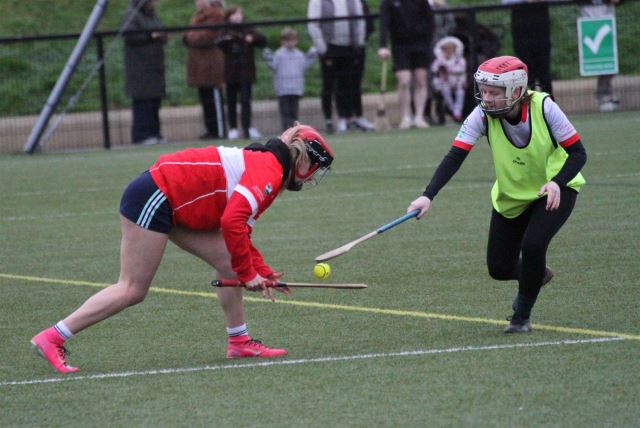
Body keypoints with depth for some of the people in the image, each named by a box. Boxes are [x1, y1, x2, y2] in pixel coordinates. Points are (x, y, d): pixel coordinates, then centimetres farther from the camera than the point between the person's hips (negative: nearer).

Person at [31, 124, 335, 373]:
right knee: (132, 290, -8)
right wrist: (248, 274, -16)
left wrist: (261, 272, 11)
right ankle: (52, 338, -6)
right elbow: (232, 222, -27)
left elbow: (239, 232, 22)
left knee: (229, 263, 6)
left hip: (176, 205, 10)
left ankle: (239, 342, 15)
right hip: (154, 198, -10)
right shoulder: (269, 171, -15)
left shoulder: (261, 165, 16)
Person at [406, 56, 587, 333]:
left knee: (533, 245, -26)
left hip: (554, 191, -3)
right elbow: (454, 158, -27)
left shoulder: (543, 107, -27)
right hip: (511, 196, 3)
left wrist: (557, 182, -38)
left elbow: (577, 153, -20)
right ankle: (535, 276, 38)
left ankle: (522, 316, -1)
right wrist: (428, 196, -40)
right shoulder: (482, 116, -22)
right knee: (499, 268, 1)